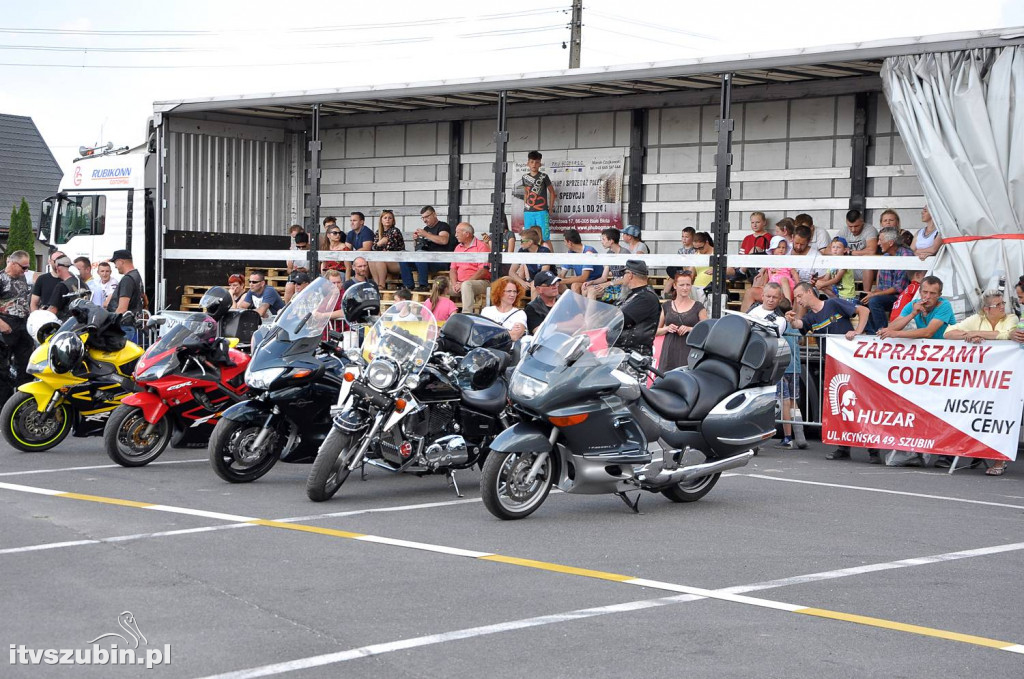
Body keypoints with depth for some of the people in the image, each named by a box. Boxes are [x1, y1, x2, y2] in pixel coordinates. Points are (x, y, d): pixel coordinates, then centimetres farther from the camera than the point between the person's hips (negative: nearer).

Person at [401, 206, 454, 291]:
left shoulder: (443, 226, 2)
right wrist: (417, 239, 8)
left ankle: (423, 286, -32)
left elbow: (444, 241, -19)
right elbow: (419, 247, 31)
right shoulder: (426, 229, 25)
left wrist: (426, 234, -15)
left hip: (441, 261, -8)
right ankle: (409, 286, -17)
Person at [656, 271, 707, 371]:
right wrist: (667, 329, -2)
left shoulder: (698, 307, 7)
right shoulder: (666, 306, 14)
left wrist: (689, 329, -10)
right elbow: (655, 331, 17)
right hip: (670, 354, 2)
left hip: (690, 353, -2)